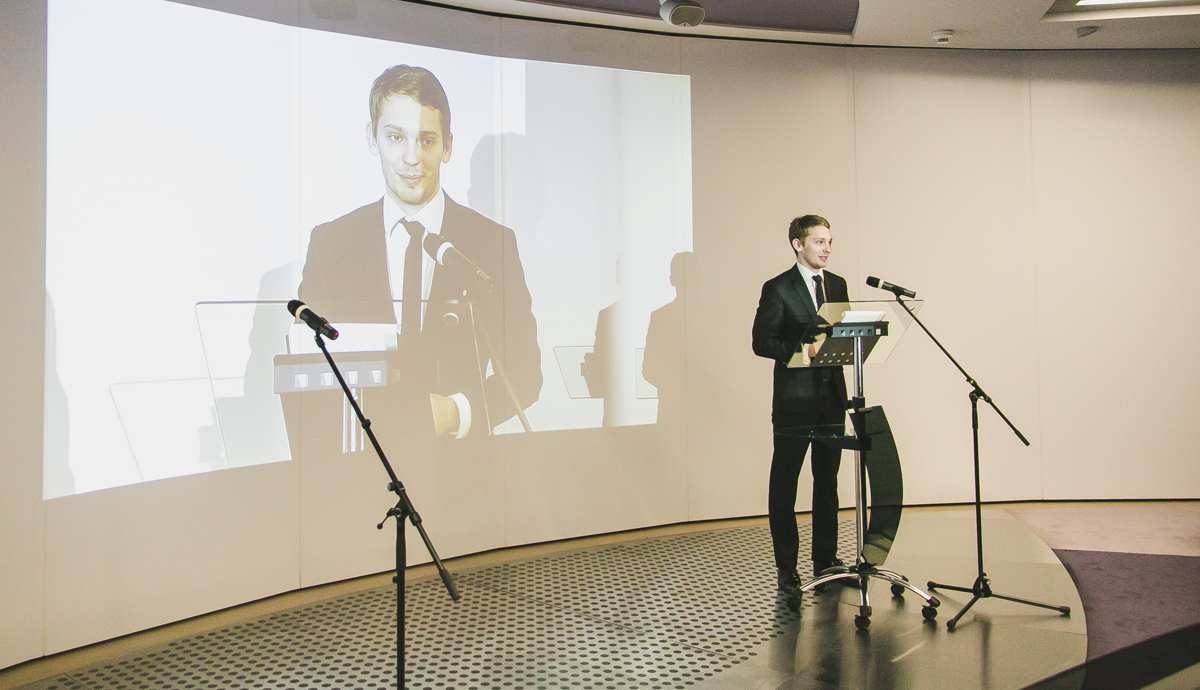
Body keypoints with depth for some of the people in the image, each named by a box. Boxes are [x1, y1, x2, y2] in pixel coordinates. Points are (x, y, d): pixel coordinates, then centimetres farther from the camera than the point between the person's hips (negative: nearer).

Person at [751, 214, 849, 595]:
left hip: (832, 395, 6)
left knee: (828, 480, 12)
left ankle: (826, 560, 24)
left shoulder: (837, 285, 13)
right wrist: (803, 349, -21)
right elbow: (762, 342, -9)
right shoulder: (777, 288, -5)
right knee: (784, 482, 1)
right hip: (795, 397, -6)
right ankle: (786, 568, 10)